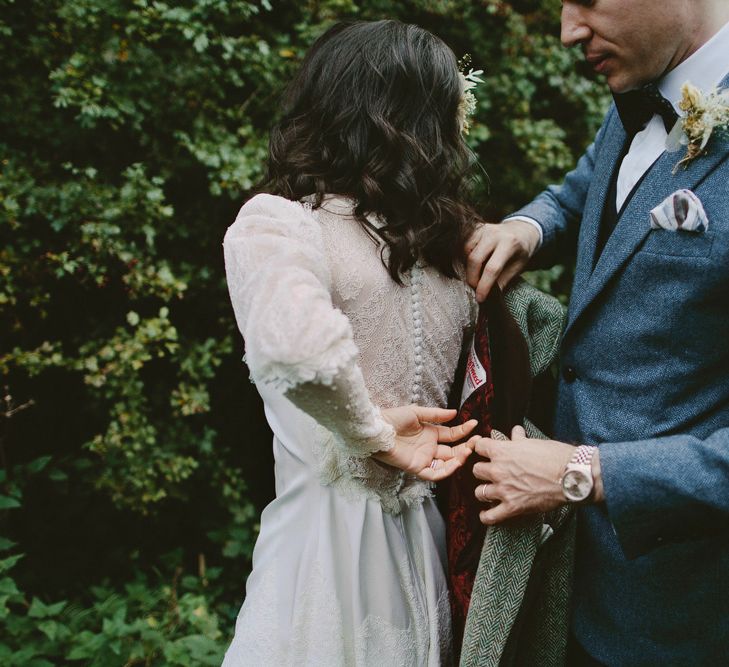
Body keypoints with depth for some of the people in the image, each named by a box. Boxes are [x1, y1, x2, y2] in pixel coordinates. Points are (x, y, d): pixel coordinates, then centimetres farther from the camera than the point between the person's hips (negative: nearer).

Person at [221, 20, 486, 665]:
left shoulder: (275, 222, -15)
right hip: (423, 537, 5)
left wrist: (373, 432, -19)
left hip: (329, 535, -5)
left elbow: (295, 345, -34)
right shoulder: (455, 243, 1)